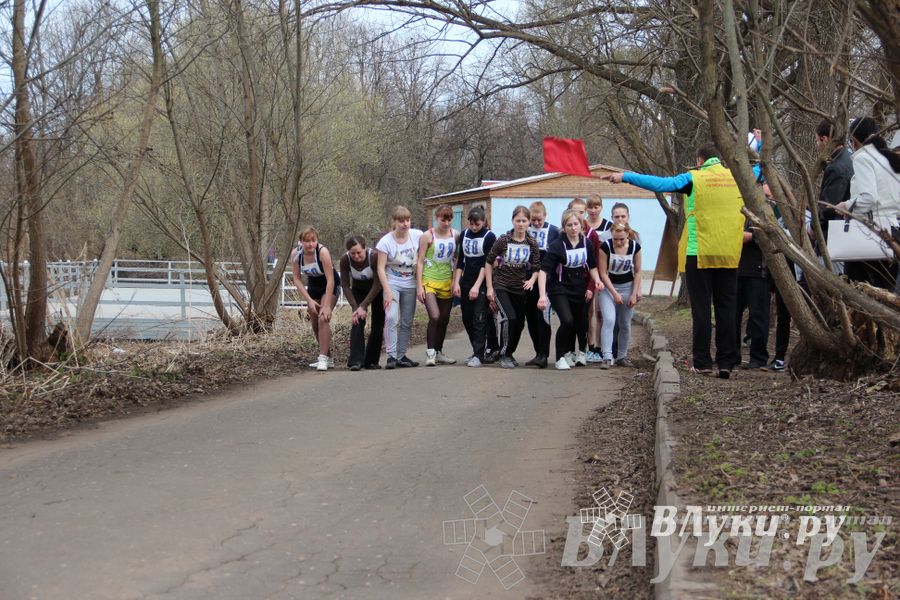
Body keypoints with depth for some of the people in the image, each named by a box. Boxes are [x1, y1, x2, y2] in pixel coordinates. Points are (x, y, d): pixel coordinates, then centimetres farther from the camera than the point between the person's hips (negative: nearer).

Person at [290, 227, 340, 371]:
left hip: (330, 287, -5)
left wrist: (327, 306, -32)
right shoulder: (295, 254, -19)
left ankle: (323, 358, -20)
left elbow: (330, 280, -31)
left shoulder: (323, 252, -32)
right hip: (313, 286, 5)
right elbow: (297, 279, -12)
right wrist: (309, 300, -19)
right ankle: (328, 358, 23)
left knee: (323, 319, -22)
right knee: (314, 323, 9)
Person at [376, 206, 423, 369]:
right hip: (392, 283, -4)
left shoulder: (417, 236, -7)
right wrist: (387, 291, -20)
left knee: (407, 322, 8)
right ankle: (391, 356, -16)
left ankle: (401, 356, 19)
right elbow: (381, 268, -13)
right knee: (391, 317, -20)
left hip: (410, 285, 4)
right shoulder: (386, 241, -14)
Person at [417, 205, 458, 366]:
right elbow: (420, 261, -5)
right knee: (435, 317, -19)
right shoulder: (428, 236, -6)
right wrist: (419, 285, -10)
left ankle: (438, 352, 24)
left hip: (447, 282, 4)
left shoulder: (455, 235, 5)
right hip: (429, 281, -4)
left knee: (444, 319, 9)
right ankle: (430, 352, -6)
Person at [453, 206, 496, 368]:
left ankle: (478, 355, -9)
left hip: (482, 283, -6)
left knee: (479, 319, -10)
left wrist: (477, 286, -17)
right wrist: (456, 282, 4)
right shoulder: (464, 235, 10)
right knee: (467, 319, 8)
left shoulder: (489, 236, -6)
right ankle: (477, 350, 21)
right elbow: (460, 261, 14)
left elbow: (487, 263, -11)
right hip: (466, 282, 6)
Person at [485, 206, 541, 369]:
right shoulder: (503, 240, -11)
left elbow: (536, 268, 4)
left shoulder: (532, 244, -3)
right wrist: (489, 288, -6)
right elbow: (489, 262, -4)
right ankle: (504, 355, -7)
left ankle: (510, 352, 31)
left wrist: (532, 280, -18)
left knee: (520, 323, 8)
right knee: (509, 318, -21)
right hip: (501, 286, -4)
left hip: (520, 288, 4)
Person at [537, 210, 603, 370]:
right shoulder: (557, 245, -18)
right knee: (567, 321, -22)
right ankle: (560, 358, -4)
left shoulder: (587, 243, -2)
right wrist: (542, 295, -33)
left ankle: (569, 353, 37)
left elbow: (592, 266, 12)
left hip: (578, 289, 5)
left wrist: (597, 280, -8)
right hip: (559, 289, -5)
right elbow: (544, 270, -23)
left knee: (579, 324, 10)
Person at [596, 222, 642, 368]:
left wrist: (635, 293, -4)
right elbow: (603, 273, -13)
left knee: (625, 324, 9)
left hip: (628, 287, 3)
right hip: (608, 287, -3)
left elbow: (637, 272, 0)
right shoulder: (605, 247, -18)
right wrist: (615, 293, -16)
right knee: (609, 320, -19)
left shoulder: (635, 247, -10)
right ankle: (607, 357, -21)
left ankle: (622, 357, 22)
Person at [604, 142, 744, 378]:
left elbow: (660, 184, -15)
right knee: (726, 308, 7)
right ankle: (727, 363, 7)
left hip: (700, 253, -3)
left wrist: (625, 176, -9)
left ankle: (702, 362, 3)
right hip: (729, 254, 4)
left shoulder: (695, 178, -7)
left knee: (701, 308, 2)